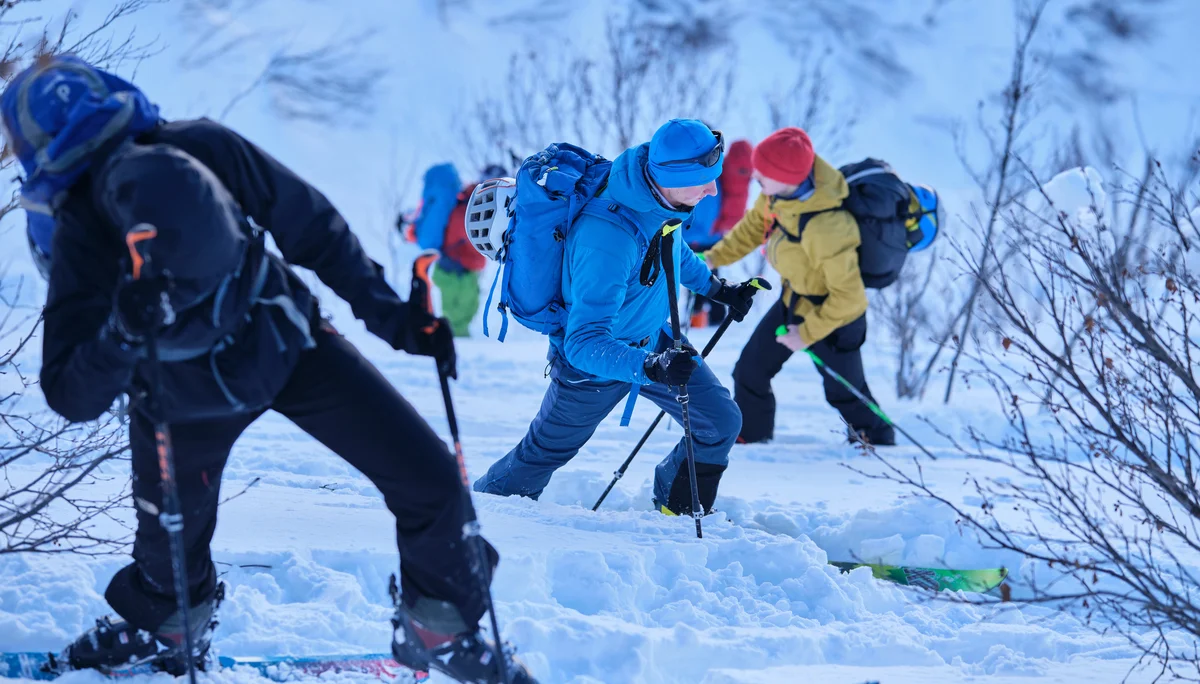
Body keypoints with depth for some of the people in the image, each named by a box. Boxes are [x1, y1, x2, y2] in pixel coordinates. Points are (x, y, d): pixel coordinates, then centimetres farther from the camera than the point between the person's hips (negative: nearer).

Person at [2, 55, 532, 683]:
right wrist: (122, 333, -49)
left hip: (287, 342, 2)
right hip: (183, 401, -2)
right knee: (172, 550, 13)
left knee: (429, 479, -6)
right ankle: (160, 628, 50)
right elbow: (71, 397, -30)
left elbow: (313, 227, -12)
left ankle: (440, 628, 17)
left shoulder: (208, 152, -31)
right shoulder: (80, 240, -35)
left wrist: (388, 313, -10)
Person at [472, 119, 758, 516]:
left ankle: (678, 511, 28)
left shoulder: (657, 192, -18)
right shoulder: (606, 241, -44)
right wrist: (651, 366, -56)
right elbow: (584, 343, -44)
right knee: (547, 450, 16)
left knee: (721, 422, 3)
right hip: (593, 359, -7)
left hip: (650, 338, 7)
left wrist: (713, 286, 11)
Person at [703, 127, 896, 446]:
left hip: (833, 314, -7)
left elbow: (849, 297, -32)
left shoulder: (826, 229, -43)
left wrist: (808, 334, -22)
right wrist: (715, 257, 2)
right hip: (793, 301, 7)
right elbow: (756, 223, 4)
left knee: (844, 391, 14)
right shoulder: (782, 189, -19)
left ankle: (878, 440, 40)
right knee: (750, 370, 12)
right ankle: (750, 435, 34)